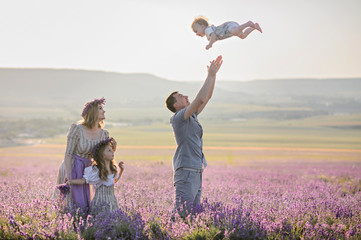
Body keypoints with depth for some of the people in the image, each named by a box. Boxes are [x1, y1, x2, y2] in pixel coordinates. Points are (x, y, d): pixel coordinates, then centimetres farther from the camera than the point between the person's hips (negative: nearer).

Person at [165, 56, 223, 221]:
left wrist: (214, 74, 11)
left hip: (196, 171, 10)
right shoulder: (178, 117, -10)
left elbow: (207, 97, 19)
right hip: (185, 171, -10)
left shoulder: (191, 116, 17)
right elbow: (200, 99, -22)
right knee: (182, 213, -14)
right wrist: (210, 75, -14)